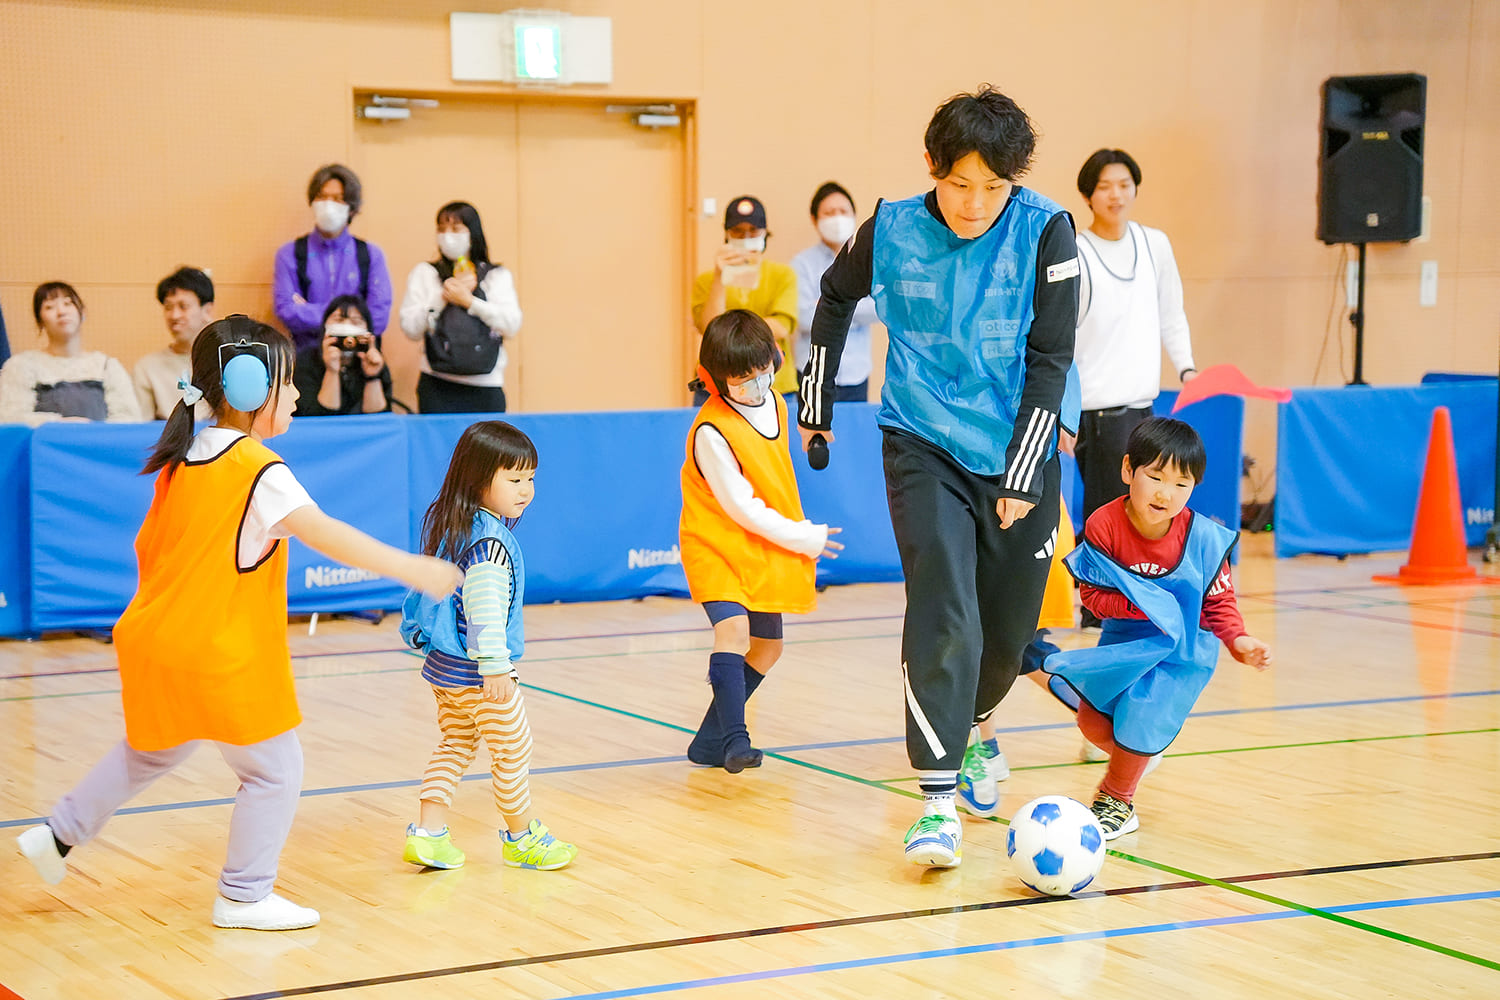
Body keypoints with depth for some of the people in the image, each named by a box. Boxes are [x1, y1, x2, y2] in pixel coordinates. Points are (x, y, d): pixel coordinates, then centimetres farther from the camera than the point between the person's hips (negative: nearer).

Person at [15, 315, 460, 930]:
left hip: (155, 643, 8)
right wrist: (411, 568, -23)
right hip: (221, 659, -8)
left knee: (152, 752, 29)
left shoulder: (182, 459, 7)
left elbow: (148, 546, 16)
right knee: (275, 770, 6)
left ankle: (58, 835, 32)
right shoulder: (260, 471, -18)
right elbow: (328, 536, -26)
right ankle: (243, 896, 12)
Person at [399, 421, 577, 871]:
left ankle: (428, 834, 14)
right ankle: (522, 838, 20)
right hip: (474, 672, -9)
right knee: (512, 750, 7)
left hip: (441, 664, 9)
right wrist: (495, 666, -25)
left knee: (456, 745, 18)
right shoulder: (490, 541, -22)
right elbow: (485, 608, -26)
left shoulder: (447, 525, 8)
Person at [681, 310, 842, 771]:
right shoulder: (711, 432, -23)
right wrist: (803, 537, -15)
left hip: (765, 552, 8)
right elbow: (743, 508, -21)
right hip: (717, 545, -8)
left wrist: (800, 532, 19)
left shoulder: (773, 402, 0)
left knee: (767, 645, 11)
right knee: (734, 630, -27)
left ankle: (710, 740, 19)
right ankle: (734, 739, -25)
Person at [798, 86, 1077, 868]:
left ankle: (968, 724, 43)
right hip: (924, 449, -1)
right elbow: (835, 298, 15)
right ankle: (937, 800, -15)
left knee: (1008, 633, 10)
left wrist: (1025, 474, -12)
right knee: (944, 617, -18)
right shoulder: (890, 231, -7)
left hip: (1015, 455, 1)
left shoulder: (1044, 230, -11)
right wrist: (816, 404, 21)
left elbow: (1051, 358, -8)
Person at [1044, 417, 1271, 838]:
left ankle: (1116, 804, 17)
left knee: (1137, 726, -11)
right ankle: (1139, 756, 41)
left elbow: (1218, 601, -7)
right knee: (1092, 719, 6)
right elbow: (1092, 592, -15)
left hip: (1182, 649, -2)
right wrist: (1138, 607, -31)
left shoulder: (1203, 539, -22)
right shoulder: (1104, 527, -22)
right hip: (1125, 640, 3)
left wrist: (1238, 640, -23)